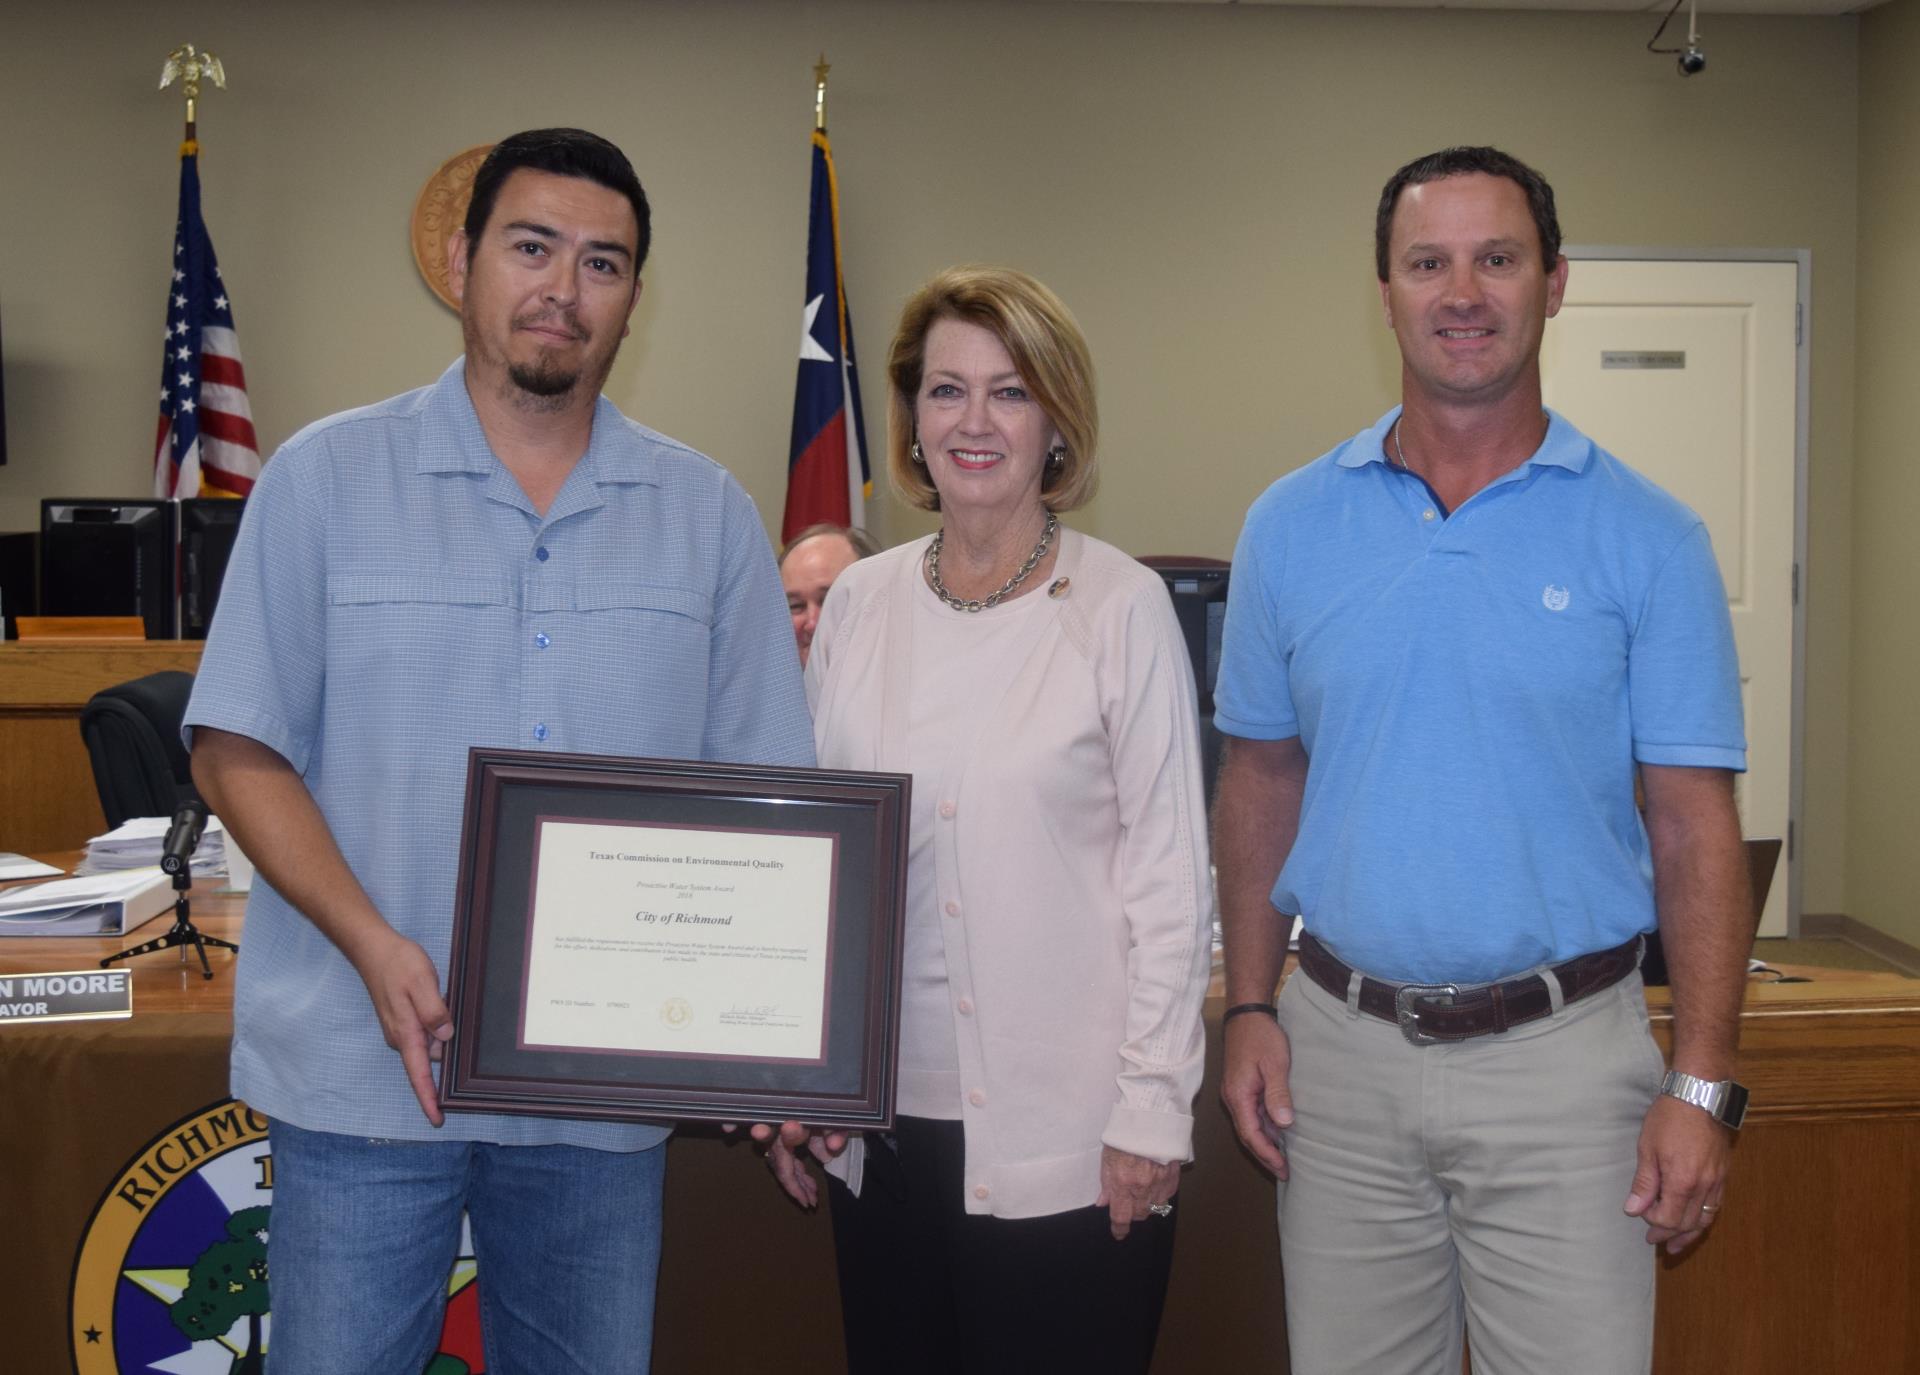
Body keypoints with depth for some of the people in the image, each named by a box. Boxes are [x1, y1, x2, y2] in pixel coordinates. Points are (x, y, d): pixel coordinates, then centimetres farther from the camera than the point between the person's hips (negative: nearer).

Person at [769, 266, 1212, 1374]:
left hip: (1065, 1134, -4)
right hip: (884, 1120, 4)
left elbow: (1170, 872, -6)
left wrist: (1152, 1106, -9)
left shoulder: (1122, 607, -7)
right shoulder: (859, 604, 5)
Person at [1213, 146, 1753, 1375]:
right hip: (1343, 1046, 2)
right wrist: (1251, 1008, 3)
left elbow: (1694, 826, -4)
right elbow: (1262, 782, 10)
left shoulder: (1647, 537, -3)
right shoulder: (1292, 525, 3)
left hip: (1562, 1054, -2)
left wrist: (1704, 1086, -9)